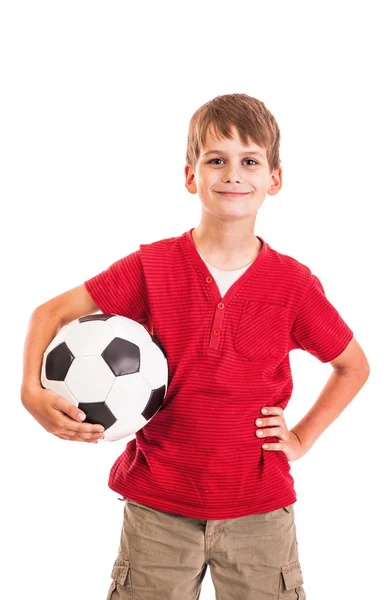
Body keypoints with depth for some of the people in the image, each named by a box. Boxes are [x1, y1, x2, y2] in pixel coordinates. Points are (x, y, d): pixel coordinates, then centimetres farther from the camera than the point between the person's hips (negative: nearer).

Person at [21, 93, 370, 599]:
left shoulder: (294, 283, -6)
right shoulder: (152, 267, -7)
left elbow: (354, 366, 9)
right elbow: (51, 313, -1)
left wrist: (302, 438, 2)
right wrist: (32, 392, -16)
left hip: (259, 509, 1)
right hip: (158, 505, 0)